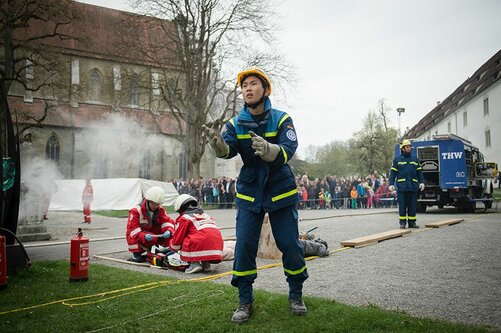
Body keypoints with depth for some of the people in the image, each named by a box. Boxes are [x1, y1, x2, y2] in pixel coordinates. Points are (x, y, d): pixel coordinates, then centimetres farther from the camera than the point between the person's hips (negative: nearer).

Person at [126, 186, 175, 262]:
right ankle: (136, 254, -15)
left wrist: (168, 231, -34)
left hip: (153, 233, 5)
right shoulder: (136, 210, -18)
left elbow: (167, 221, -10)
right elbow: (132, 228, -23)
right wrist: (143, 236, -41)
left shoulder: (160, 210, -2)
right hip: (138, 237, -5)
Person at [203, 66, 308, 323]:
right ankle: (245, 302, 14)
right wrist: (217, 141, -42)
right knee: (244, 247, -2)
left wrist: (267, 149, -47)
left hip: (281, 194, -1)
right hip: (249, 195, 2)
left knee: (291, 246, 2)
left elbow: (288, 150, -25)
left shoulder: (281, 119, -9)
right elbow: (227, 150, -18)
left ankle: (296, 296, 24)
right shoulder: (236, 123, -2)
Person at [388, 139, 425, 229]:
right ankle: (402, 222, 6)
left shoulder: (415, 159, 14)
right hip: (402, 187, -3)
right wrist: (391, 184, -5)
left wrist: (421, 182, 4)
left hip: (413, 186, 3)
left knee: (412, 205, 5)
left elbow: (419, 172, 15)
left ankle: (412, 222, 12)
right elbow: (393, 172, 3)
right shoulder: (397, 159, 5)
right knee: (402, 205, 0)